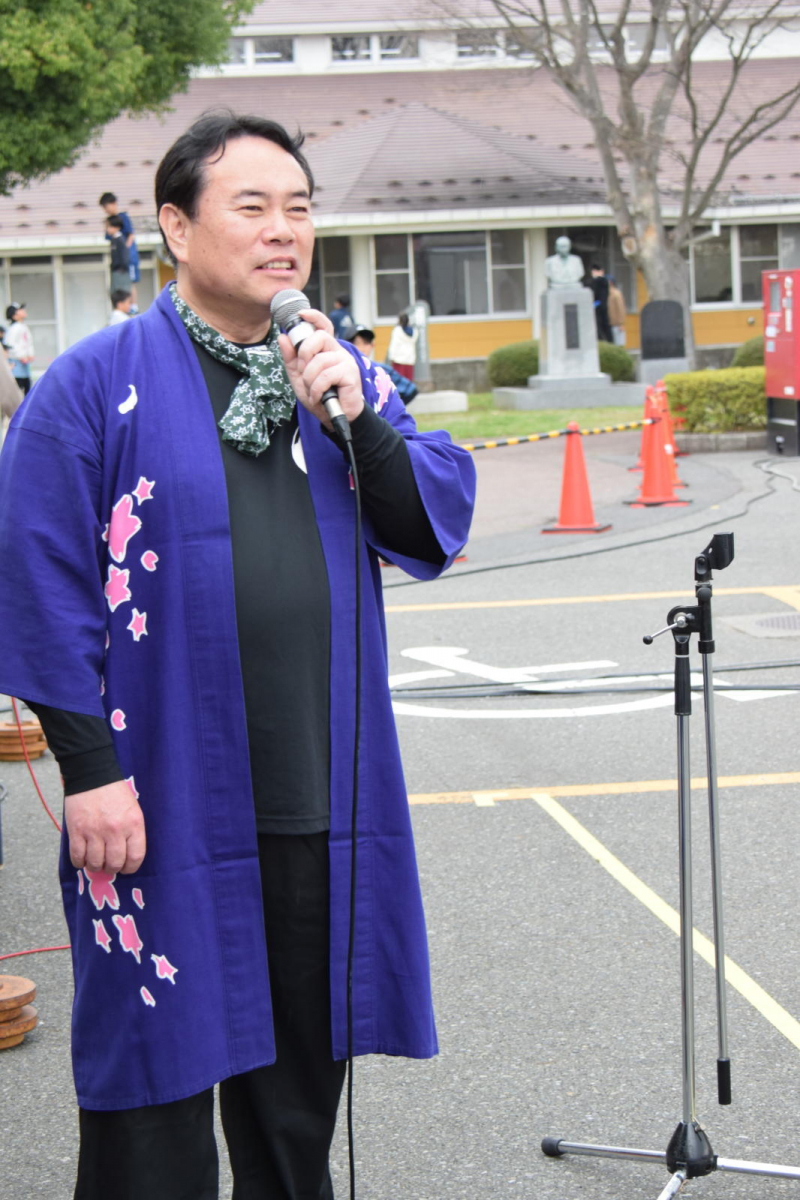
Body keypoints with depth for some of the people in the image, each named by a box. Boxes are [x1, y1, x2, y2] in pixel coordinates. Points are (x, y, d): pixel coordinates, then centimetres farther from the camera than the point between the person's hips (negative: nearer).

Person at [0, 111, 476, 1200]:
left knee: (299, 1076, 17)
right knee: (159, 1075, 5)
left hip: (323, 802, 5)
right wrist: (88, 767, -14)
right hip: (163, 804, -5)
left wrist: (355, 415, -11)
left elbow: (439, 529, 4)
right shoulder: (97, 386, -6)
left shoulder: (341, 374, 10)